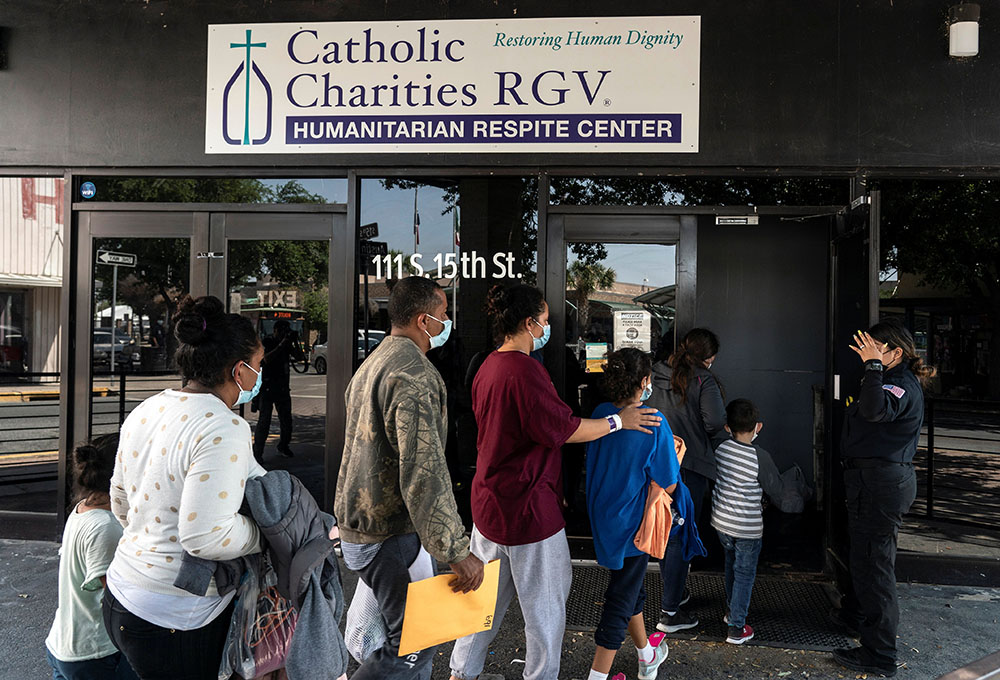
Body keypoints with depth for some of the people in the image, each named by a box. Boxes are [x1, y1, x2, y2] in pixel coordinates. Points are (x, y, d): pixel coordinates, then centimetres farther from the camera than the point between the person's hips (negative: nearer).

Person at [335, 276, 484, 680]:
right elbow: (423, 471, -28)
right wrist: (456, 552, -25)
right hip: (391, 537, -11)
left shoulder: (371, 365, 14)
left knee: (408, 632, 19)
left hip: (359, 524, 11)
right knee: (416, 644, -1)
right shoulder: (414, 374, -20)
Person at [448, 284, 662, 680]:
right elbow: (564, 429, -20)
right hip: (528, 507, -9)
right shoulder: (525, 371, -23)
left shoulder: (488, 367, 7)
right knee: (545, 602, 10)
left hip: (489, 501, 9)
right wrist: (618, 421, -6)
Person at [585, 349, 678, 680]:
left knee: (631, 587, 25)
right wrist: (674, 454, 2)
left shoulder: (600, 413, -5)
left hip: (601, 516, 7)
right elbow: (668, 485, -17)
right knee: (622, 598, 7)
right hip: (631, 524, -7)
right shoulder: (654, 424, -23)